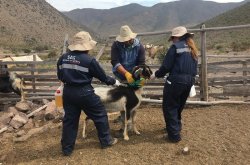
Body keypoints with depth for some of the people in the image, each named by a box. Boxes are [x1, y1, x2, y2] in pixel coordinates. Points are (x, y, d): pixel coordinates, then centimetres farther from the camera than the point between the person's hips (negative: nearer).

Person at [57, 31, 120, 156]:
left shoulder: (63, 58, 4)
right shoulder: (89, 60, -14)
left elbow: (60, 76, 14)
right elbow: (102, 76, -5)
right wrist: (113, 82, 13)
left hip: (68, 92, 6)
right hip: (84, 92, -5)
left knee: (69, 119, 15)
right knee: (100, 115, 12)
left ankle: (67, 148, 24)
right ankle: (106, 140, 25)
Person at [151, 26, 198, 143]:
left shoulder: (175, 47, -5)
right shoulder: (192, 49, 17)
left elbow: (166, 66, -10)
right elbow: (194, 68, 17)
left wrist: (156, 75, 4)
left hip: (175, 81, -8)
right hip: (189, 82, 8)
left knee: (169, 107, 5)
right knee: (178, 106, 24)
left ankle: (174, 135, 8)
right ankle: (176, 126, 39)